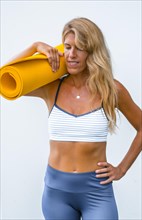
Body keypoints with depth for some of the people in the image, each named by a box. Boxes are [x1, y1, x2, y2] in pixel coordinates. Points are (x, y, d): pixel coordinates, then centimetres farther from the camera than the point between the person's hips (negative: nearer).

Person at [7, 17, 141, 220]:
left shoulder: (112, 89, -6)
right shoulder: (51, 88, -3)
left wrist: (122, 168, 1)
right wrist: (36, 47, -11)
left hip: (97, 190, -1)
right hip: (56, 189, 2)